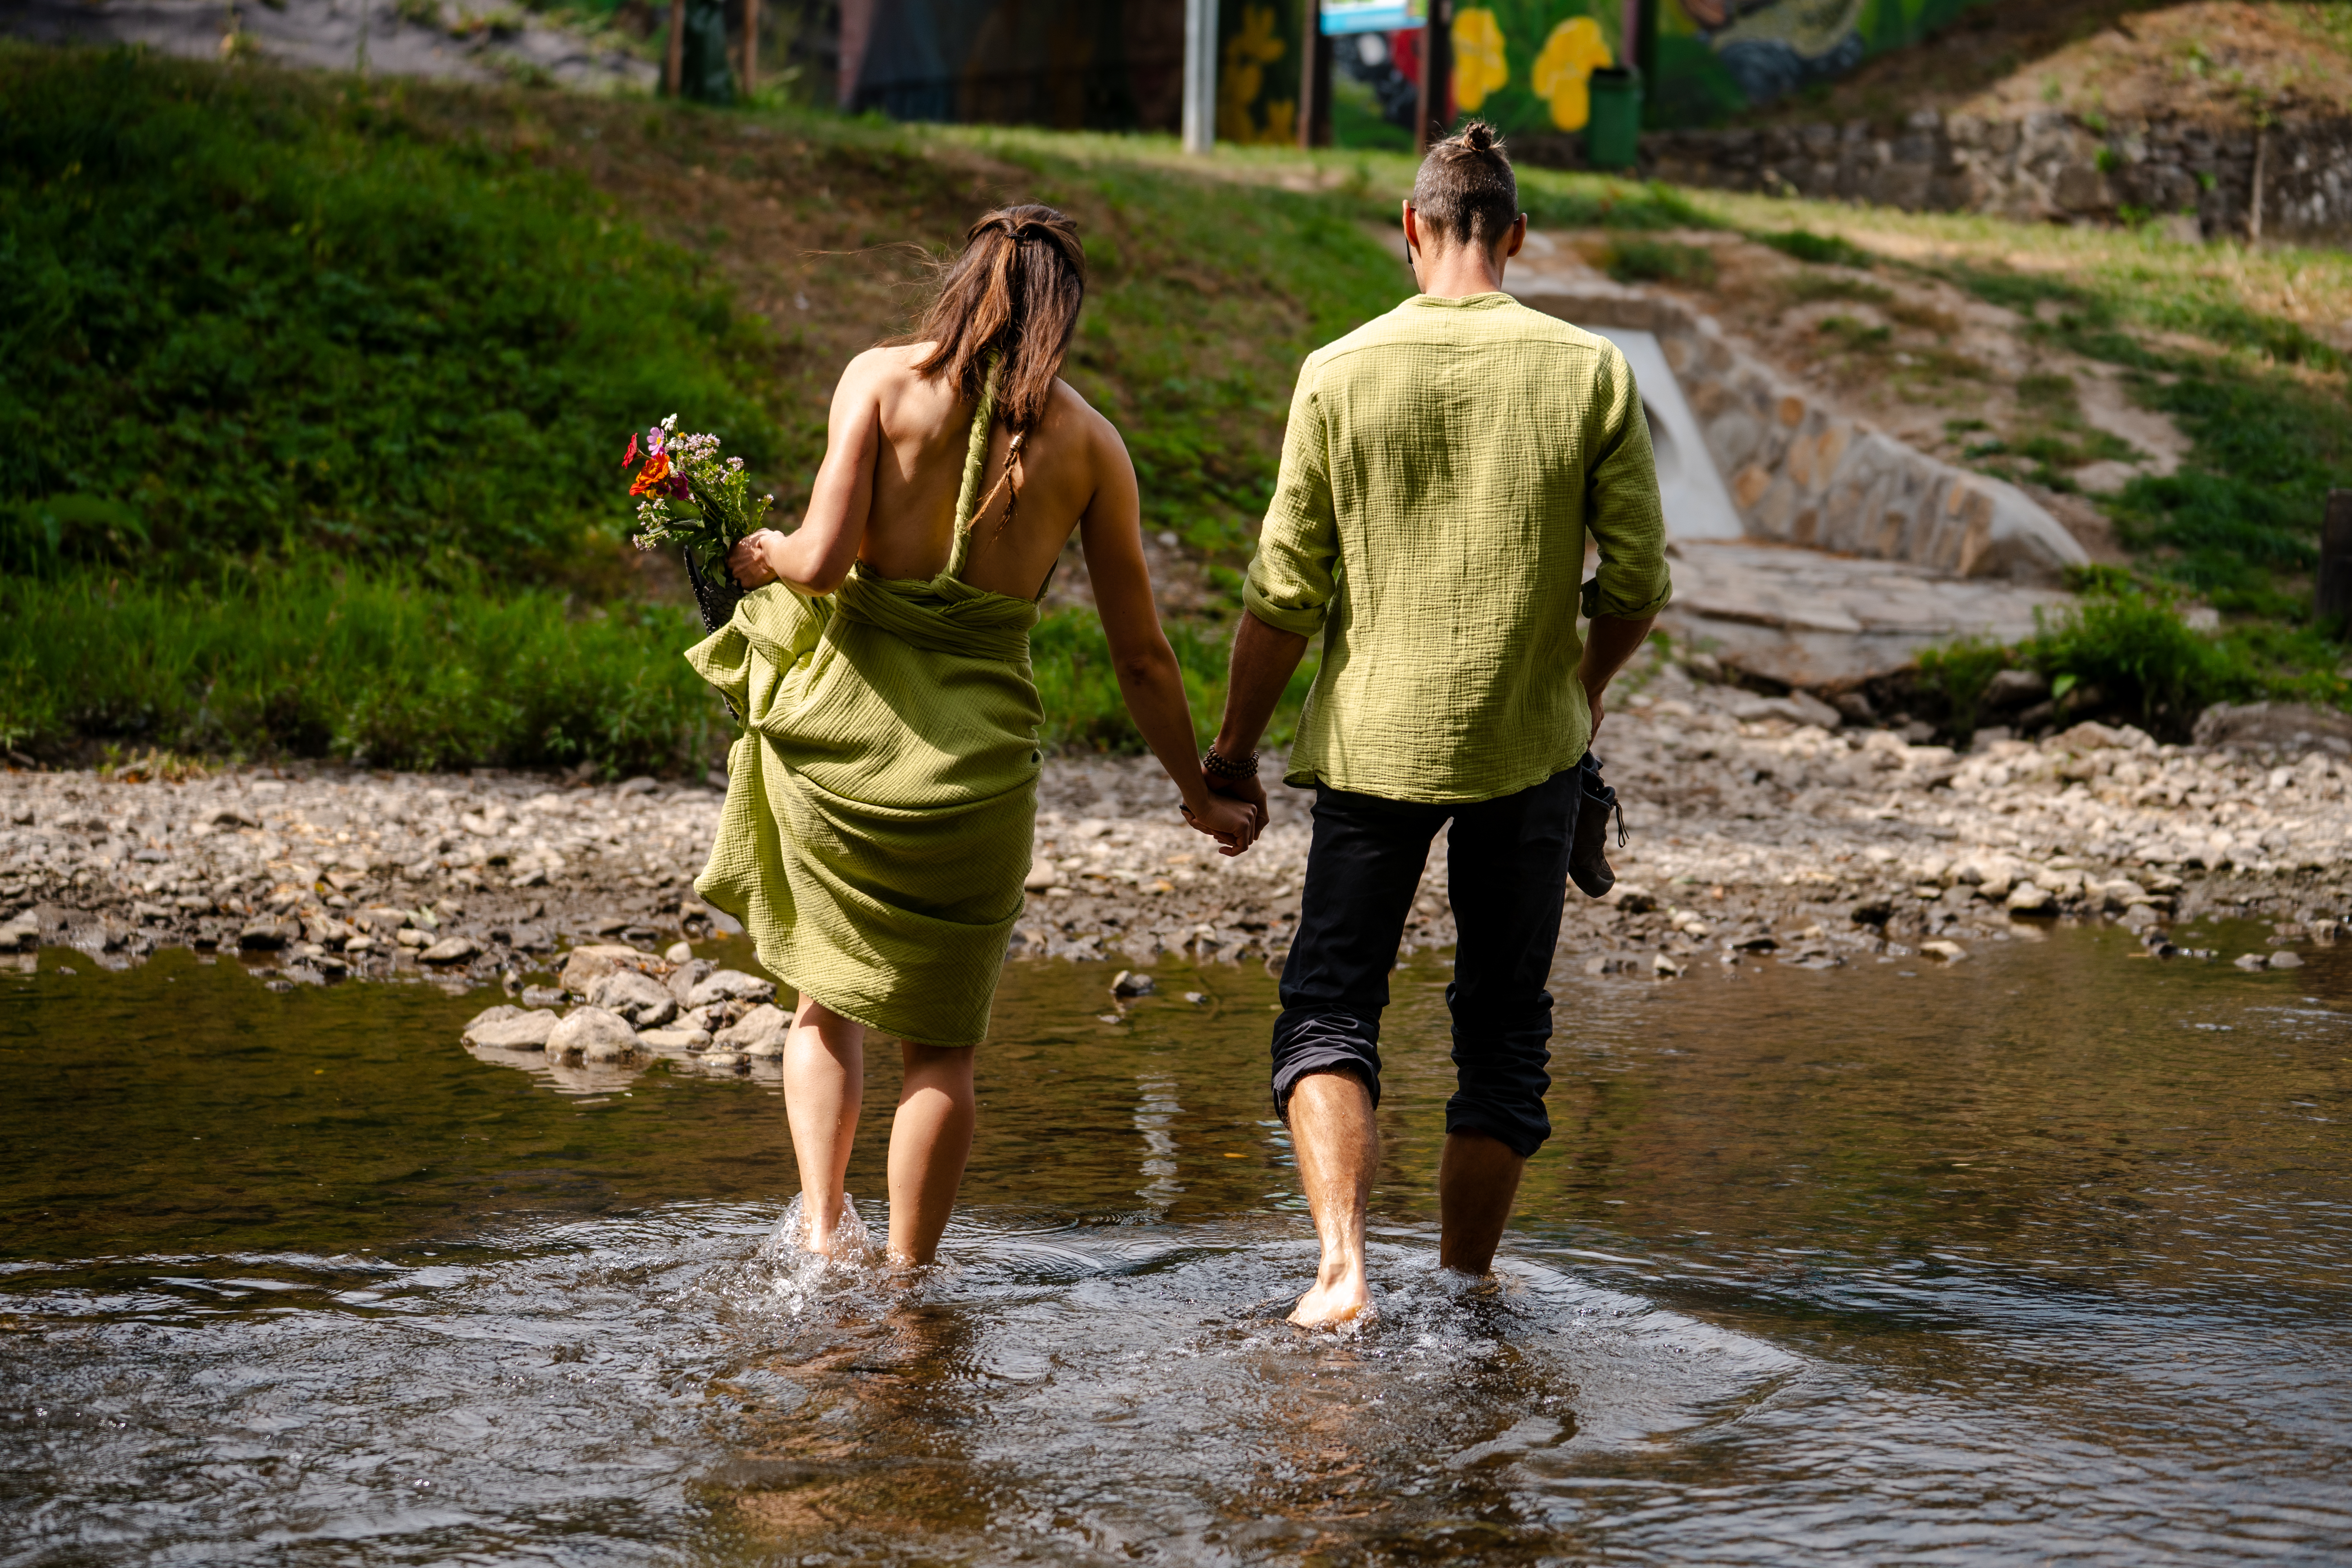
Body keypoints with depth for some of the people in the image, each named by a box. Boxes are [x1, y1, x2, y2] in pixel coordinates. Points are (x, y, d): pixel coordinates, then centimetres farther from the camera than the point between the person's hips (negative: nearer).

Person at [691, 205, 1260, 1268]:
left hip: (843, 719, 0)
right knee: (940, 1043, 14)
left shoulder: (882, 379, -1)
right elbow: (1141, 659, 5)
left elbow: (823, 560, -12)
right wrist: (1201, 794, 17)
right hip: (978, 752, 0)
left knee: (827, 1001, 21)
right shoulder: (1087, 441, 3)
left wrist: (764, 554, 11)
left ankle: (819, 1230, 7)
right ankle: (907, 1279, 15)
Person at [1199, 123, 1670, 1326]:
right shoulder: (1590, 372, -3)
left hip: (1374, 734, -1)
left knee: (1328, 1012, 8)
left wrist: (1232, 746, 7)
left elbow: (1285, 592, -4)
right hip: (1529, 746, 1)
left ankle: (1341, 1267, -11)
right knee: (1503, 1033, 13)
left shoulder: (1340, 374, -6)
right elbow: (1638, 578, 0)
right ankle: (1464, 1289, 18)